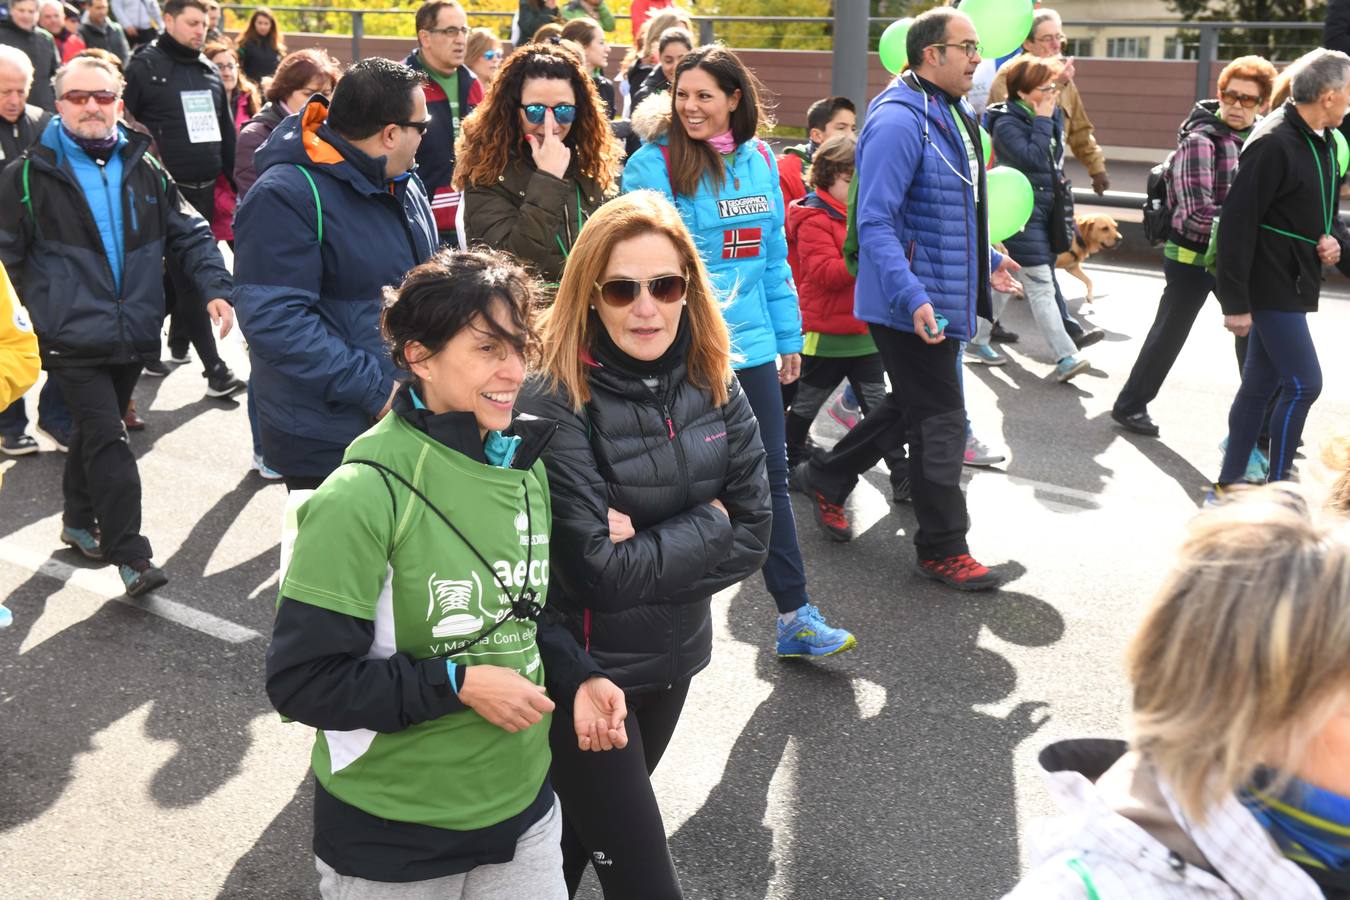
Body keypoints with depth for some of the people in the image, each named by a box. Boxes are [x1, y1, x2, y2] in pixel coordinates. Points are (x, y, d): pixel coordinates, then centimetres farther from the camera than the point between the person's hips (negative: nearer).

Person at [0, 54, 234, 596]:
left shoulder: (144, 167, 7)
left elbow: (189, 234, 8)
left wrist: (215, 287, -6)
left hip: (134, 333, 4)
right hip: (72, 338, -4)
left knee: (96, 429, 19)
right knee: (107, 439, -10)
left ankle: (79, 521, 38)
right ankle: (130, 556, -5)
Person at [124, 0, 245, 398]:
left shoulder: (209, 72, 14)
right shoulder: (144, 67, -5)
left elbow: (227, 132, 19)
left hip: (204, 190, 6)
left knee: (185, 271, 15)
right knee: (189, 278, -7)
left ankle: (178, 340, 32)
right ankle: (214, 368, -7)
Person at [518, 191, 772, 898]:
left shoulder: (714, 389, -5)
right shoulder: (556, 404, -22)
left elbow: (752, 539, -5)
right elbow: (597, 572, -25)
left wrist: (647, 550, -18)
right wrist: (707, 522, -15)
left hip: (673, 659, 5)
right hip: (582, 672, -5)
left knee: (579, 835, 26)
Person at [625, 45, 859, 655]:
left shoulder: (760, 161, 7)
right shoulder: (653, 164, -8)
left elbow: (774, 257, 14)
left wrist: (789, 336, 13)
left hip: (751, 344, 5)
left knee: (770, 476, 8)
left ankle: (794, 617, 17)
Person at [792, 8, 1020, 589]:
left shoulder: (951, 115, 13)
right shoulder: (899, 122, -19)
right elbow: (875, 224, -25)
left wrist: (987, 259, 29)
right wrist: (913, 298, -32)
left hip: (945, 299, 10)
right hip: (910, 307, -10)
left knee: (909, 408, 20)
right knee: (941, 422, -2)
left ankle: (826, 480, 37)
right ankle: (942, 551, 11)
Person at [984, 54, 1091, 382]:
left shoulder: (1053, 114, 10)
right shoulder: (1006, 124, -13)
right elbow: (1033, 158, -25)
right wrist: (1042, 121, -18)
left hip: (1046, 207, 8)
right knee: (1041, 287, -10)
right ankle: (1065, 357, -15)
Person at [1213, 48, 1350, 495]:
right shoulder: (1273, 143, -17)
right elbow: (1237, 223, -20)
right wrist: (1235, 302, -20)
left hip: (1295, 286, 9)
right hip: (1270, 288, -9)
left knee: (1260, 387, 12)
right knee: (1303, 383, -8)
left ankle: (1228, 485, 21)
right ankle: (1276, 488, 4)